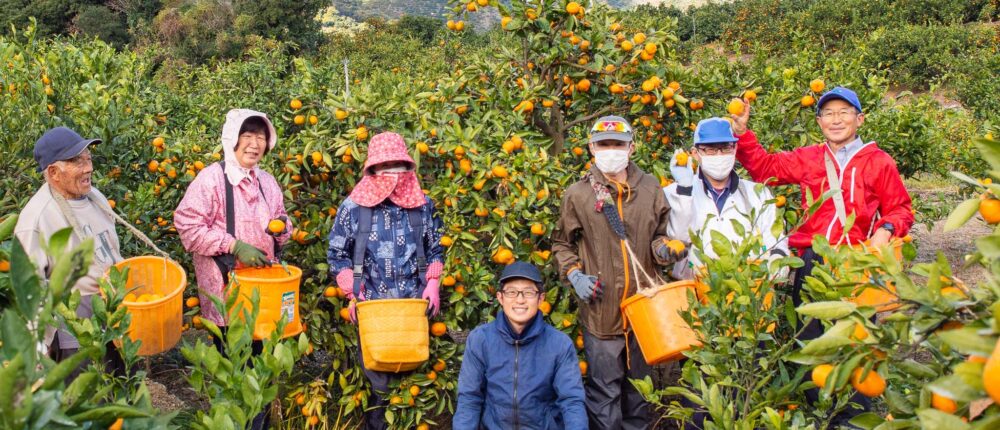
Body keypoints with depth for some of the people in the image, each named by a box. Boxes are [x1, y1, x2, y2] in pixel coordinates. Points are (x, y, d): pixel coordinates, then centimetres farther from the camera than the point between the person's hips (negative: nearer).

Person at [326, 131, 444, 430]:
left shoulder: (423, 205, 4)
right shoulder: (354, 206, -4)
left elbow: (435, 250, 14)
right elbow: (337, 254, 4)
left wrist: (432, 284, 2)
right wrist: (353, 293, -4)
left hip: (414, 304, 2)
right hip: (372, 306, -2)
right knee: (376, 377, 3)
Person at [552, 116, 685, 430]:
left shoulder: (650, 189, 3)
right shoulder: (578, 195, -1)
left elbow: (659, 235, 14)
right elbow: (562, 243, 10)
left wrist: (664, 249, -8)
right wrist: (574, 274, -5)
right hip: (601, 309, -2)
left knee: (640, 383, 18)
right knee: (604, 390, 5)